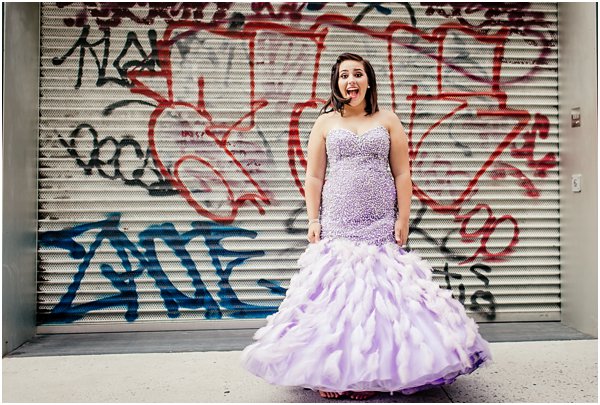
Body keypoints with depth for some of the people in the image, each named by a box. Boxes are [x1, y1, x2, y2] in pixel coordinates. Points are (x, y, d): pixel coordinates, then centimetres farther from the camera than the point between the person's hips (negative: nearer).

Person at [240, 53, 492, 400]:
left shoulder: (388, 120, 10)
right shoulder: (326, 123, 11)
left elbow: (402, 174, 6)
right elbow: (314, 177, 8)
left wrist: (403, 219, -1)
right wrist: (313, 221, 1)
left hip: (380, 225, 0)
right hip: (336, 225, 1)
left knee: (378, 292, -3)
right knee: (334, 292, -2)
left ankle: (373, 370, 10)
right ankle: (331, 372, 9)